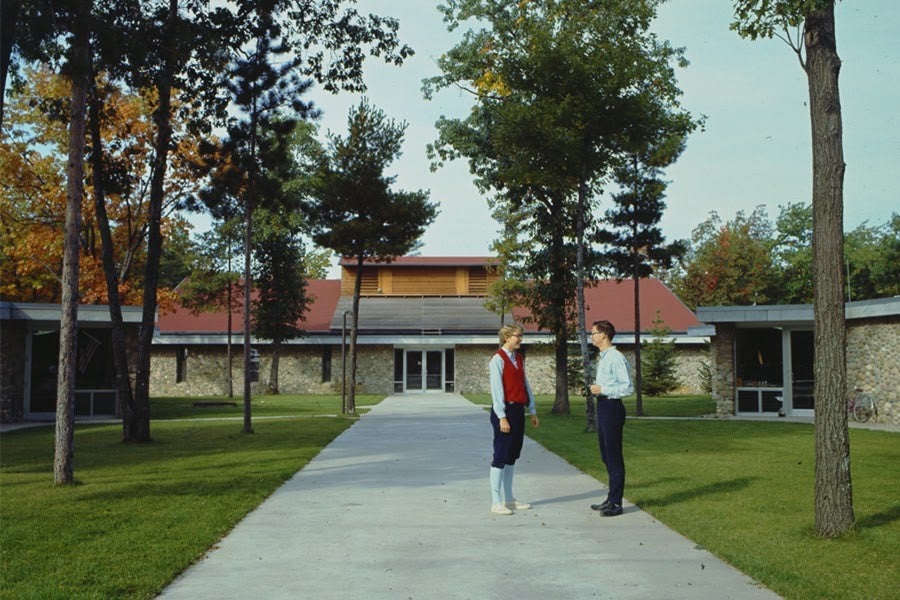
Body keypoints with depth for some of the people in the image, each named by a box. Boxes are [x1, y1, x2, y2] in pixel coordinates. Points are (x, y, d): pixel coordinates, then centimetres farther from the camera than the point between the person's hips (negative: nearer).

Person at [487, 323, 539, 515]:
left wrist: (533, 411, 16)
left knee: (513, 455, 13)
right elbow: (496, 390, -15)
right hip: (505, 411, -8)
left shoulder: (519, 359, 14)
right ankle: (496, 503, 1)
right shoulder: (498, 359, -11)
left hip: (518, 410, 8)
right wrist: (502, 417, -19)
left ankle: (509, 499, 22)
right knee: (501, 456, -4)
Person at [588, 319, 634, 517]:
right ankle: (611, 499, 27)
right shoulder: (602, 358, 15)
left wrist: (603, 389, -18)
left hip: (612, 408, -10)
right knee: (606, 456, 16)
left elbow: (628, 387, -19)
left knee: (614, 456, -3)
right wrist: (596, 388, 7)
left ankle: (616, 503, 5)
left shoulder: (616, 358, -15)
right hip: (602, 407, 10)